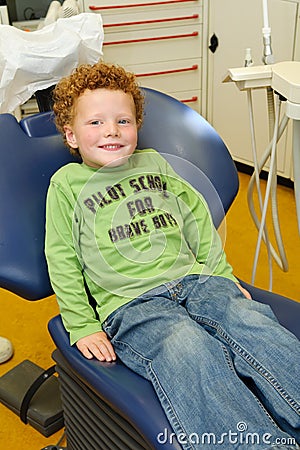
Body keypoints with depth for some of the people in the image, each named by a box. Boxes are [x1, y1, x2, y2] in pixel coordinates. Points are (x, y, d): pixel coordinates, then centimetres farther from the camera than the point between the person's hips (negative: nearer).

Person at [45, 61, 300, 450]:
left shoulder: (155, 163, 21)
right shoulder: (67, 184, 9)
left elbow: (196, 217, 25)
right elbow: (64, 262, 7)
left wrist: (223, 275, 18)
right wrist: (83, 326, 0)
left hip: (195, 280, 5)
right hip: (129, 304, -4)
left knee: (255, 326, -24)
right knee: (192, 352, -34)